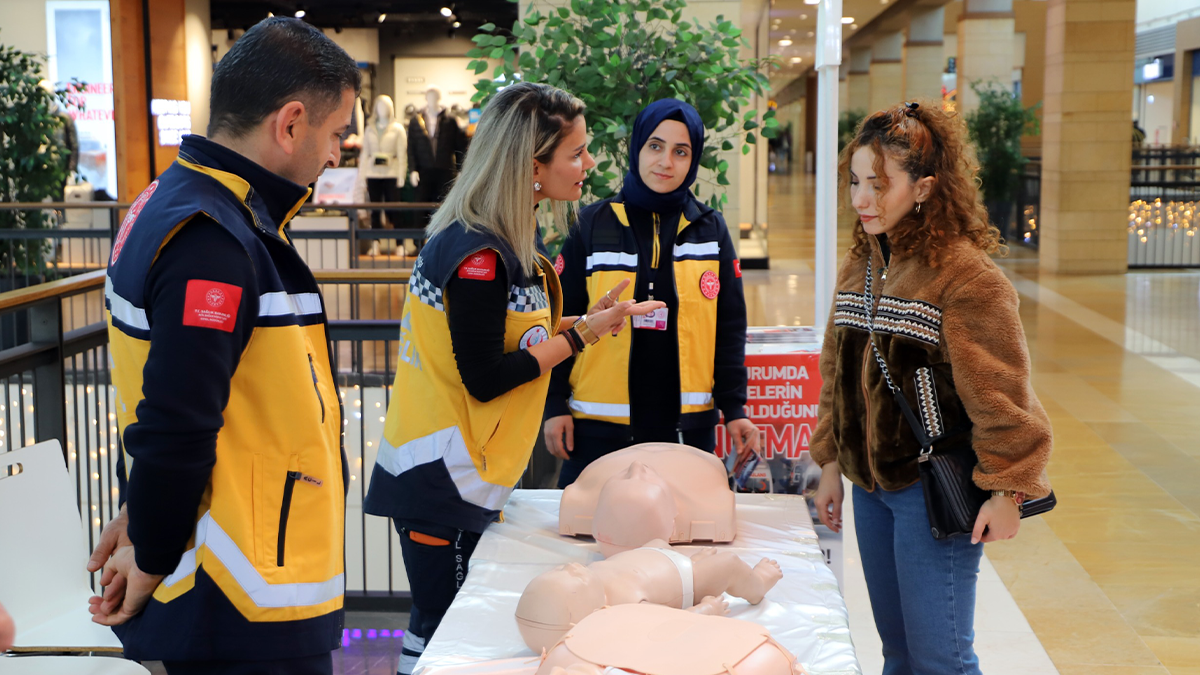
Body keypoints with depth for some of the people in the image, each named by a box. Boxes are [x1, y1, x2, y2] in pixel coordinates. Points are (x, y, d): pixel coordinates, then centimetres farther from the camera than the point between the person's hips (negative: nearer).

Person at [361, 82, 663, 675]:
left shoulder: (506, 243, 9)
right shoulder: (479, 257, -21)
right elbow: (484, 379, -21)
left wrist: (582, 321, 3)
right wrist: (581, 336, -16)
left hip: (455, 475, 9)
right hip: (439, 483, -9)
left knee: (440, 626, 15)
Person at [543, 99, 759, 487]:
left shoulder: (711, 230, 7)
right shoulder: (593, 226, 2)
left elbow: (729, 328, 9)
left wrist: (734, 409, 4)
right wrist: (555, 405, -1)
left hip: (687, 426, 1)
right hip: (599, 427, -1)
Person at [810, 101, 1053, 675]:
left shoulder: (966, 276, -16)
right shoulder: (859, 267, 8)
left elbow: (1001, 395, -15)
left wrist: (1007, 492, -14)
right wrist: (831, 463, 16)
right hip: (870, 485, 7)